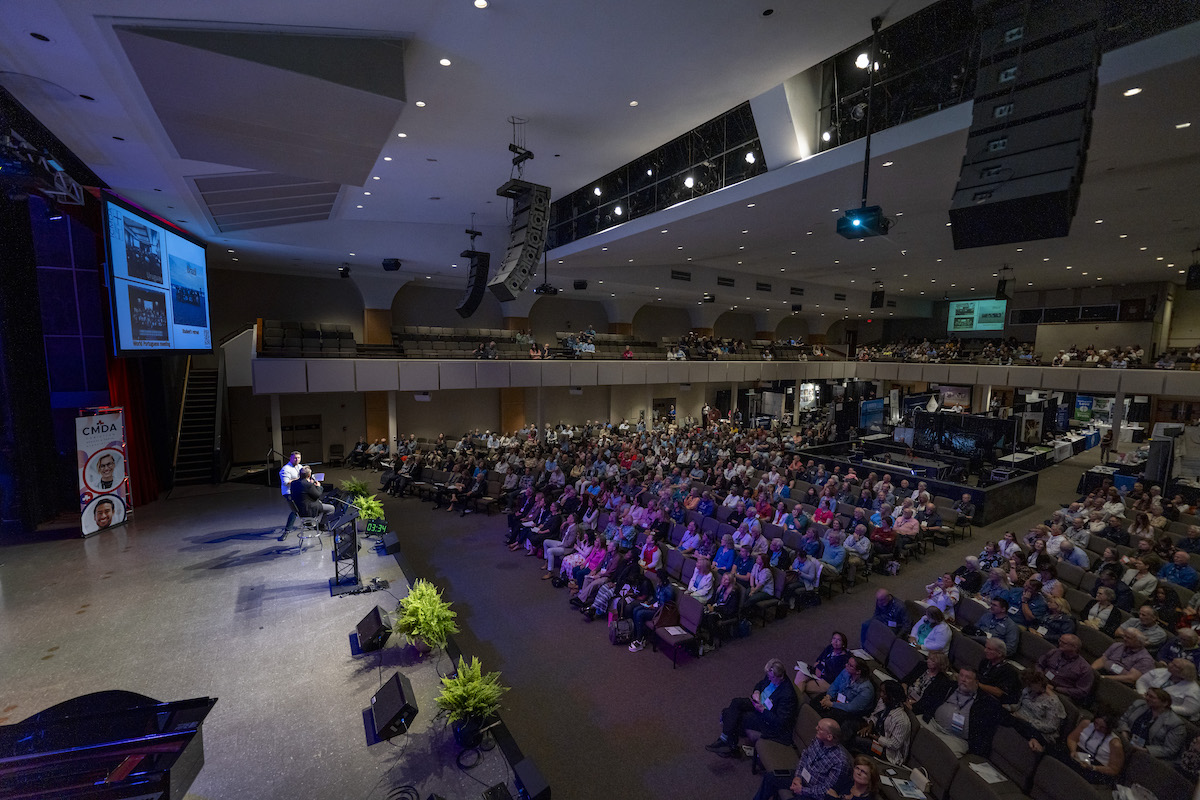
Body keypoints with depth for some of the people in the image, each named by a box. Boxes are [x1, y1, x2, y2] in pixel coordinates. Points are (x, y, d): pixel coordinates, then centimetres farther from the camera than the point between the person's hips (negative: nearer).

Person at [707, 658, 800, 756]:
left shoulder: (787, 695, -29)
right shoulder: (771, 677, -7)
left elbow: (780, 722, -26)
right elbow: (761, 683, 14)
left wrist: (762, 709, -28)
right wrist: (756, 691, -7)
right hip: (760, 703, 8)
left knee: (735, 719, -17)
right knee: (735, 702, -14)